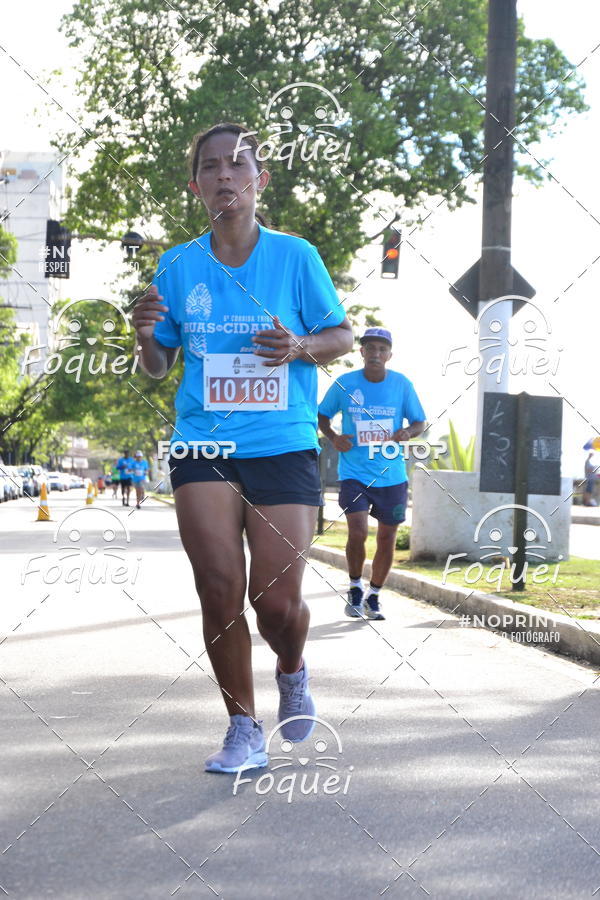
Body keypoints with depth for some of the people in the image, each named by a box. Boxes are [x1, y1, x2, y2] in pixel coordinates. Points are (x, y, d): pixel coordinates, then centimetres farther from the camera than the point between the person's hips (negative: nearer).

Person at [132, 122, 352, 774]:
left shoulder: (295, 256, 1)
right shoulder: (178, 266, 7)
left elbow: (342, 337, 8)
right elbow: (158, 367, 14)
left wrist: (299, 346, -13)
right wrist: (146, 336, -8)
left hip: (284, 447, -1)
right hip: (202, 447, 2)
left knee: (277, 602, -6)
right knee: (220, 590, -7)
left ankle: (292, 671, 30)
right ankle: (243, 728, 11)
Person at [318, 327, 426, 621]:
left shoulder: (402, 385, -1)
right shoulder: (344, 383, -3)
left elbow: (420, 422, 7)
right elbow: (322, 415, 10)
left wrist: (408, 433, -16)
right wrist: (333, 437, -10)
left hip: (392, 476, 2)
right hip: (354, 473, -2)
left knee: (387, 538, 7)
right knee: (358, 532, -17)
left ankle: (373, 597, 26)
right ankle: (355, 588, 8)